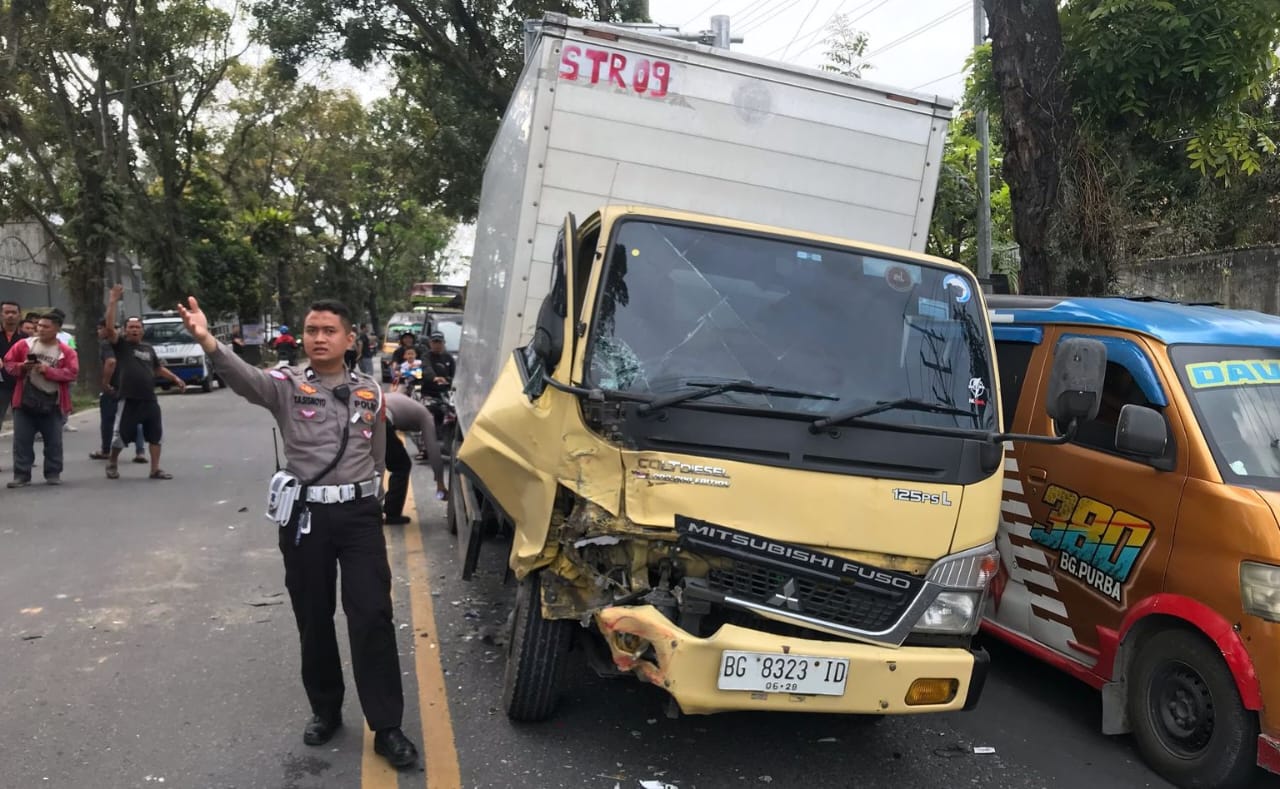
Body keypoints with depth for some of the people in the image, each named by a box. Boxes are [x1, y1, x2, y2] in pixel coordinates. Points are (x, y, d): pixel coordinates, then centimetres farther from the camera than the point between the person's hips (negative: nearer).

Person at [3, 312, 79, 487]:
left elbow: (72, 373, -11)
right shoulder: (24, 344, 4)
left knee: (53, 441, 5)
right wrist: (21, 367, -12)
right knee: (22, 440, 3)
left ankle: (53, 473, 17)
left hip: (52, 403, -1)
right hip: (25, 401, 1)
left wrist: (48, 370, -19)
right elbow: (8, 363, 8)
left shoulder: (66, 351, -2)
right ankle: (21, 475, 10)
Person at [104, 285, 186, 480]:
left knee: (156, 434, 4)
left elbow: (158, 367, 26)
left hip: (149, 399, 5)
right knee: (123, 434, 3)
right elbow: (109, 327, -15)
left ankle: (155, 469, 13)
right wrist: (113, 302, -18)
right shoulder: (121, 345, -1)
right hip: (129, 399, -5)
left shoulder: (148, 349, 15)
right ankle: (112, 461, 29)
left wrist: (175, 379, 16)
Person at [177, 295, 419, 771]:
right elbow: (243, 378, -24)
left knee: (372, 617, -3)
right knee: (314, 619, 11)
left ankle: (387, 727, 4)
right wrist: (208, 342, -44)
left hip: (360, 513, 1)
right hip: (306, 515, 0)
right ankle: (325, 711, 30)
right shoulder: (286, 385, -2)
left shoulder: (369, 391, 7)